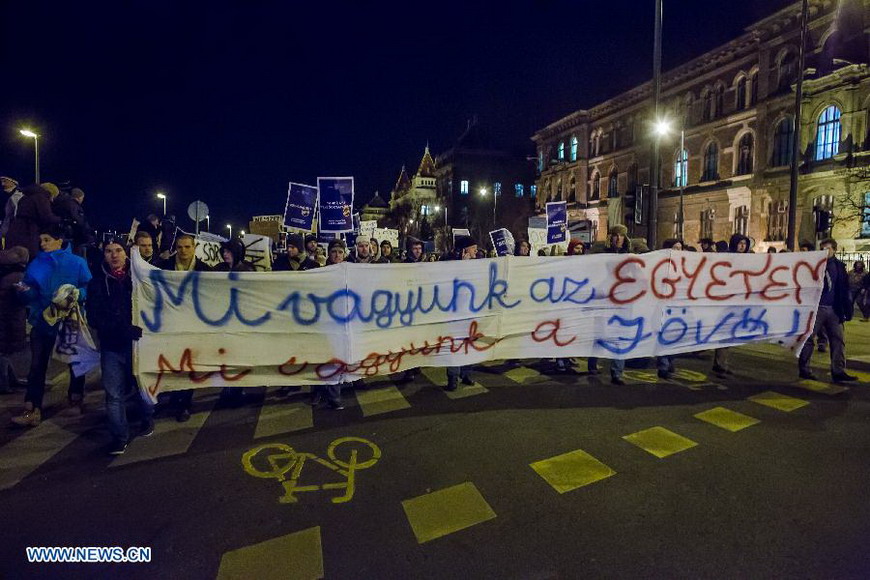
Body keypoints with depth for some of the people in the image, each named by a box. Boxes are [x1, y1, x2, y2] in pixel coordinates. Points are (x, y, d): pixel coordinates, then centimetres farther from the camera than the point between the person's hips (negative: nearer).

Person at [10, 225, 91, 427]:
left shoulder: (77, 263, -3)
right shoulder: (35, 264, 6)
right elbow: (32, 296, 6)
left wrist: (79, 293, -27)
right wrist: (25, 291, -16)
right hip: (42, 321, 2)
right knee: (37, 366, -1)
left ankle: (76, 401, 31)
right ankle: (32, 411, 3)